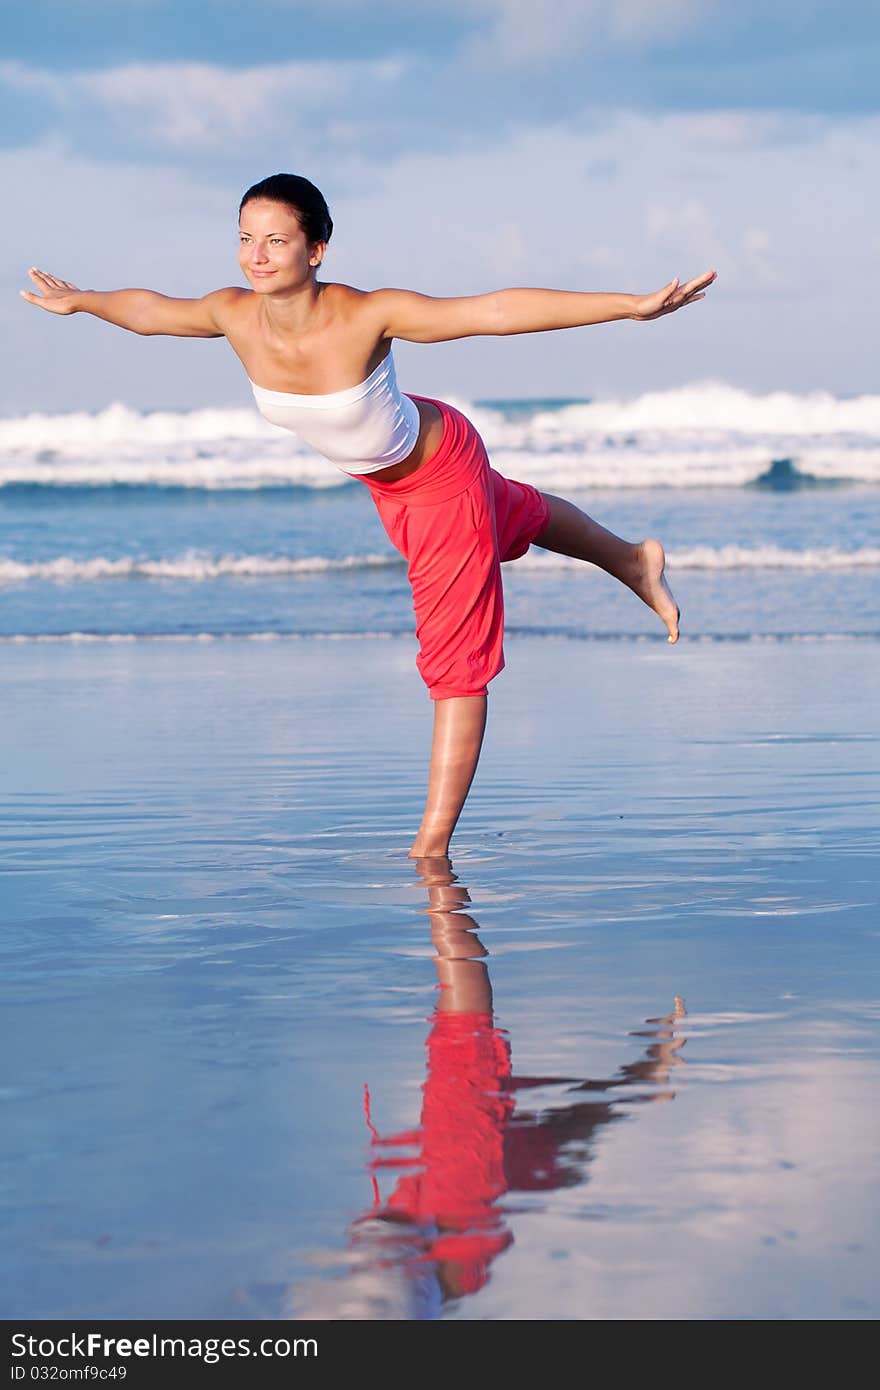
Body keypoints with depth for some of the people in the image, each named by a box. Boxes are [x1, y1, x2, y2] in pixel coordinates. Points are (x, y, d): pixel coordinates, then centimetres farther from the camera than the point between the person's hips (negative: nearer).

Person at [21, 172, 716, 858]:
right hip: (384, 478, 7)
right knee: (514, 517, 34)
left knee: (455, 661, -2)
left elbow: (497, 310, -44)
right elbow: (150, 309, -2)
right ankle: (632, 560, 63)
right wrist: (78, 300, 17)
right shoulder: (235, 316, -23)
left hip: (443, 470, -7)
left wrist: (633, 306, -50)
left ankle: (433, 846, 4)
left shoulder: (367, 316, -39)